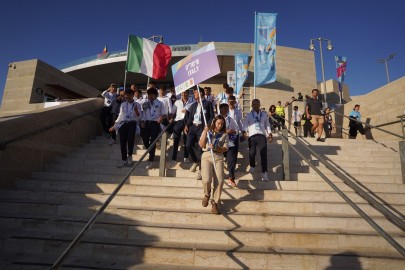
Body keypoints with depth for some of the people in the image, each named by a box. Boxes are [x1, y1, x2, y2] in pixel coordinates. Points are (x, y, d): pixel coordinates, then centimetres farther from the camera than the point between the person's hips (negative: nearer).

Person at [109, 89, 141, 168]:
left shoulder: (137, 105, 3)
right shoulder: (123, 104, 12)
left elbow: (139, 116, -3)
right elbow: (120, 116, 15)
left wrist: (136, 110, -21)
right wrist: (114, 125, 11)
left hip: (132, 124, -3)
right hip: (123, 124, 3)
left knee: (130, 140, -17)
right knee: (122, 142, 2)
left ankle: (129, 155, 12)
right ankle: (124, 160, 15)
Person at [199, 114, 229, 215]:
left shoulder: (224, 135, 10)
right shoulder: (207, 132, 10)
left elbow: (225, 148, 2)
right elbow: (201, 145, -2)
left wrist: (215, 147, -15)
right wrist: (205, 132, -8)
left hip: (218, 158, 1)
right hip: (206, 156, -1)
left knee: (219, 181, -15)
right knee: (207, 180, -21)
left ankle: (215, 202, 5)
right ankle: (207, 194, 13)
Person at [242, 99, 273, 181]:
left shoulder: (264, 114, 16)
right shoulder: (248, 115, 9)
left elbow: (267, 125, 19)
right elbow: (245, 125, -1)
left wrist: (270, 134, 9)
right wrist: (244, 132, -21)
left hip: (262, 135, 1)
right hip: (252, 136, 0)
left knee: (264, 153, -8)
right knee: (252, 153, 2)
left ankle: (264, 172, -5)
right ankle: (252, 166, 33)